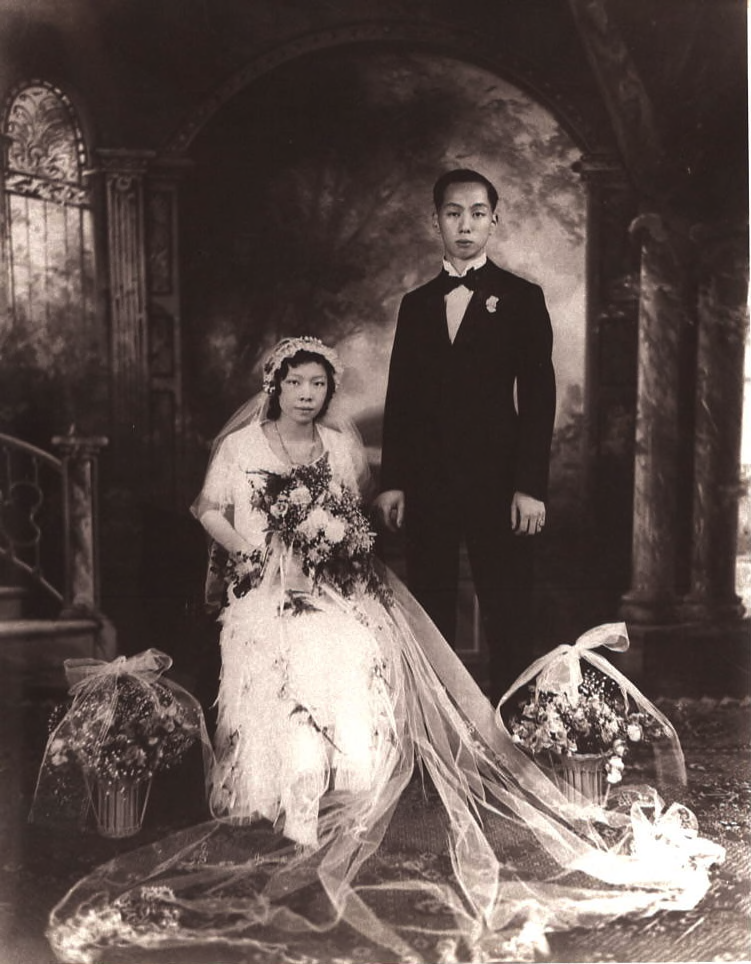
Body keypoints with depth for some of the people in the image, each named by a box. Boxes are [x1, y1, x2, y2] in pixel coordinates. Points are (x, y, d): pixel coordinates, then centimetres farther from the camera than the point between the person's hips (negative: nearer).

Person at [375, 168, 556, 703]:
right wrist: (391, 481, 5)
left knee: (509, 617, 0)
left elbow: (539, 397, -3)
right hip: (426, 484, 3)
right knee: (430, 617, 7)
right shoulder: (416, 304, 14)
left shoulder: (522, 298, 3)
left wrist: (530, 487, -10)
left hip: (497, 482, -3)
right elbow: (399, 398, 12)